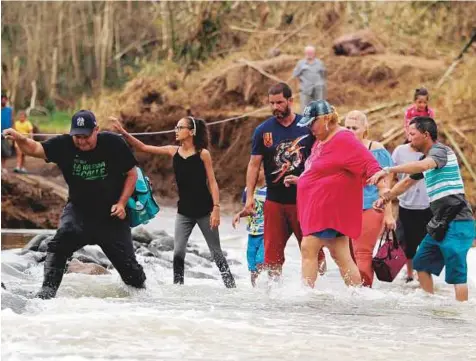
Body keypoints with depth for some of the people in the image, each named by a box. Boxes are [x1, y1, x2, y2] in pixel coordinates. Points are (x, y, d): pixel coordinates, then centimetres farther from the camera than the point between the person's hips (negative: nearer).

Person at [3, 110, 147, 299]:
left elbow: (132, 174, -5)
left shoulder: (113, 144, -15)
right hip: (79, 210, 0)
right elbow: (34, 148, -22)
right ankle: (48, 290, -24)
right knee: (60, 244, -27)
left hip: (111, 214, 0)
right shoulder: (64, 145, -13)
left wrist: (122, 203, -13)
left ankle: (141, 290, 32)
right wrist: (20, 139, -45)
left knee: (126, 261, 5)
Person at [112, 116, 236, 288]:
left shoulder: (203, 154, -8)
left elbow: (212, 182, -7)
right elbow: (143, 148, 2)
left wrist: (216, 208, -15)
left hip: (204, 210, -4)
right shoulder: (173, 151, 3)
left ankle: (231, 286, 12)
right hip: (184, 211, 4)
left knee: (216, 252, 4)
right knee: (178, 252, -6)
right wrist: (123, 132, -8)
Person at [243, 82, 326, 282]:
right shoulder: (263, 130, 3)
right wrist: (249, 196, -4)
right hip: (274, 200, 1)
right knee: (273, 249, 2)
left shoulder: (307, 126, 1)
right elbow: (254, 164, 4)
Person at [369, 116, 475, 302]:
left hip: (456, 223, -10)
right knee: (421, 263, 15)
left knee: (456, 273, -13)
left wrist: (388, 170, -37)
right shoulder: (426, 158, 19)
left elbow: (421, 166, -33)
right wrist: (385, 198, 17)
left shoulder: (440, 151, -11)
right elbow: (406, 182, 30)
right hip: (441, 224, 10)